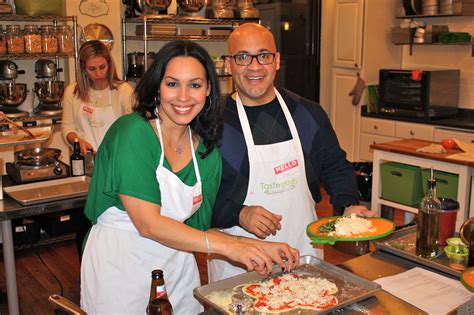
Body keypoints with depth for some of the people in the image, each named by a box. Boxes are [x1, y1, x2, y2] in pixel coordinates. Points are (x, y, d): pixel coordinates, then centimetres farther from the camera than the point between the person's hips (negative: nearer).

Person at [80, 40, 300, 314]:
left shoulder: (207, 150, -1)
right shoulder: (132, 132, -19)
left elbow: (197, 228, 0)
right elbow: (148, 223, -23)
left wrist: (258, 248, -12)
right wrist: (227, 246, -26)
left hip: (178, 268, 5)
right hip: (119, 268, -5)